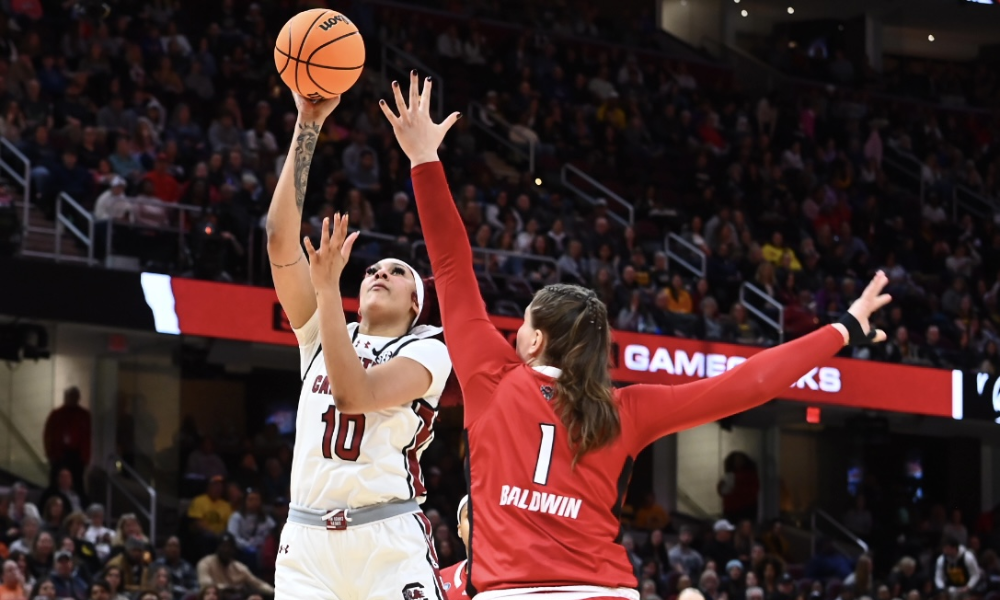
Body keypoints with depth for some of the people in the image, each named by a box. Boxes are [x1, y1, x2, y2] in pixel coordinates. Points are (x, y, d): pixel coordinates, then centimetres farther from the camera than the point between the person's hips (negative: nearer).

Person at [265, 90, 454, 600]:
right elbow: (281, 237, 4)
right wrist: (307, 128, -3)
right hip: (308, 539, 4)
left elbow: (354, 394, -16)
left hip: (390, 543, -3)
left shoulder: (427, 351, 4)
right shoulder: (322, 331, 16)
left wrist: (328, 286, -17)